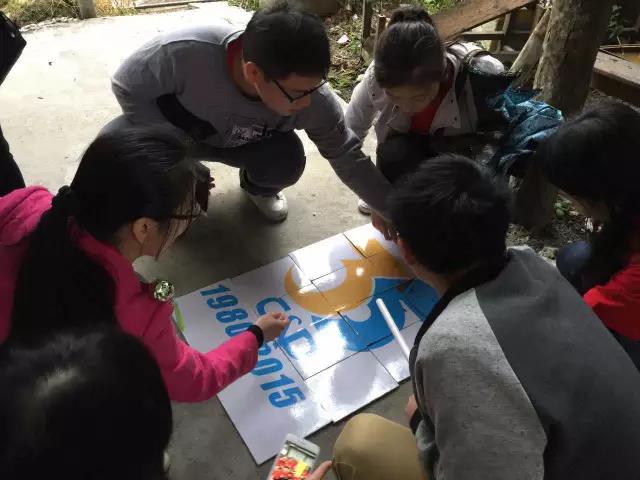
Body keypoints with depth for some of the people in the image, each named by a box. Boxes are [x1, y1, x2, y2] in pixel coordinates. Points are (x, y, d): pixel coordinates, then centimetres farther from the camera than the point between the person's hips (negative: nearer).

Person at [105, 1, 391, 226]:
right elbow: (127, 87, -21)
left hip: (243, 143, 1)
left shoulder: (314, 99, -30)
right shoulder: (185, 52, -39)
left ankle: (257, 187, 10)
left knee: (287, 163, -29)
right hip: (175, 126, -1)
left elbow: (348, 158, -17)